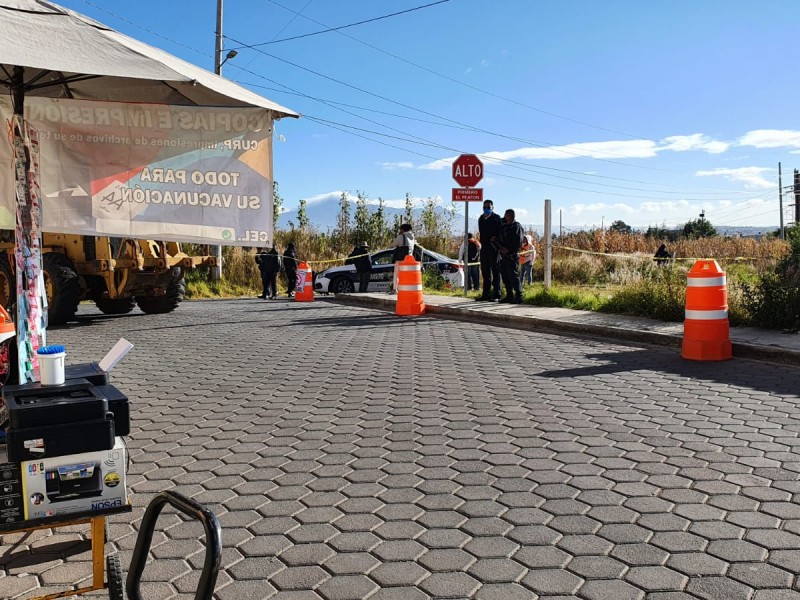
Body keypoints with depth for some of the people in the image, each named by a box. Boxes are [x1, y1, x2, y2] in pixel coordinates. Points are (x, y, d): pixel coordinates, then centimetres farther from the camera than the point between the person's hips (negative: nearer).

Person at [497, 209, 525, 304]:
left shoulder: (517, 227, -6)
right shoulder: (503, 226, 17)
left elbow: (518, 242, -14)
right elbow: (500, 240, 21)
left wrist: (509, 250, -15)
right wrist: (501, 247, 1)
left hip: (512, 256, -8)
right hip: (503, 256, 8)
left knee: (513, 276, -10)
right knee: (505, 276, 10)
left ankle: (518, 296, -6)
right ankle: (509, 296, 18)